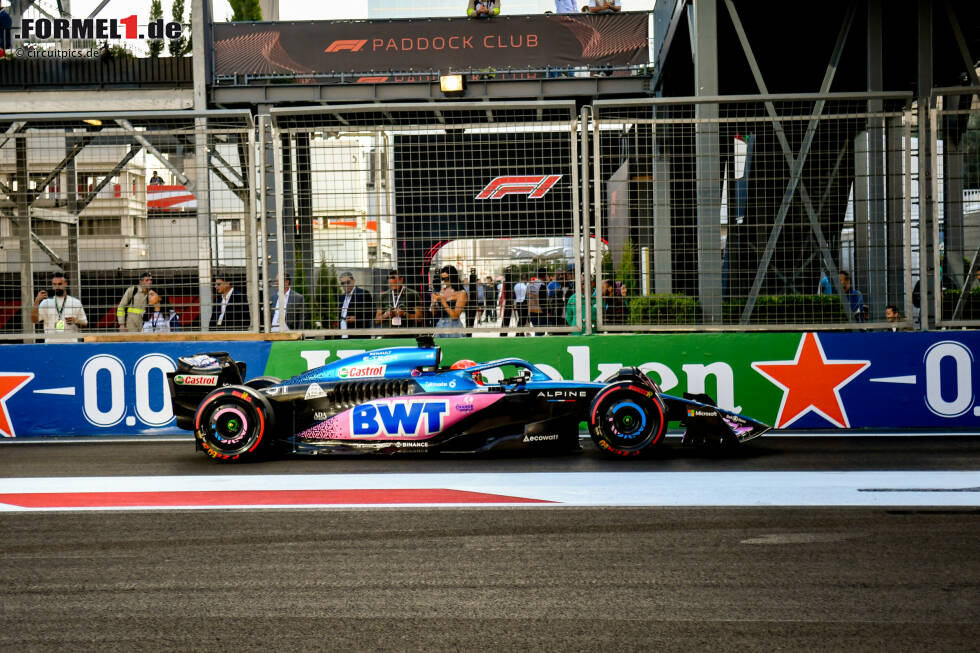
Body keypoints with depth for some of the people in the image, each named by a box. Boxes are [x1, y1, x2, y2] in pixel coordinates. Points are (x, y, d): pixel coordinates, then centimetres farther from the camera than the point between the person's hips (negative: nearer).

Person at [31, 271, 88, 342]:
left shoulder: (76, 303, 8)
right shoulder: (46, 303, 8)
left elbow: (85, 324, 11)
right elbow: (34, 320, -3)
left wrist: (76, 321, -11)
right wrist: (37, 301, -13)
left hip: (71, 344, 0)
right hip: (51, 343, 1)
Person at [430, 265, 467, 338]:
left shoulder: (461, 293, -8)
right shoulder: (442, 291, 9)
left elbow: (454, 315, -14)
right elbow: (434, 313, 13)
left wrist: (442, 300, -15)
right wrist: (434, 301, -6)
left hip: (453, 326, -5)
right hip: (440, 325, 5)